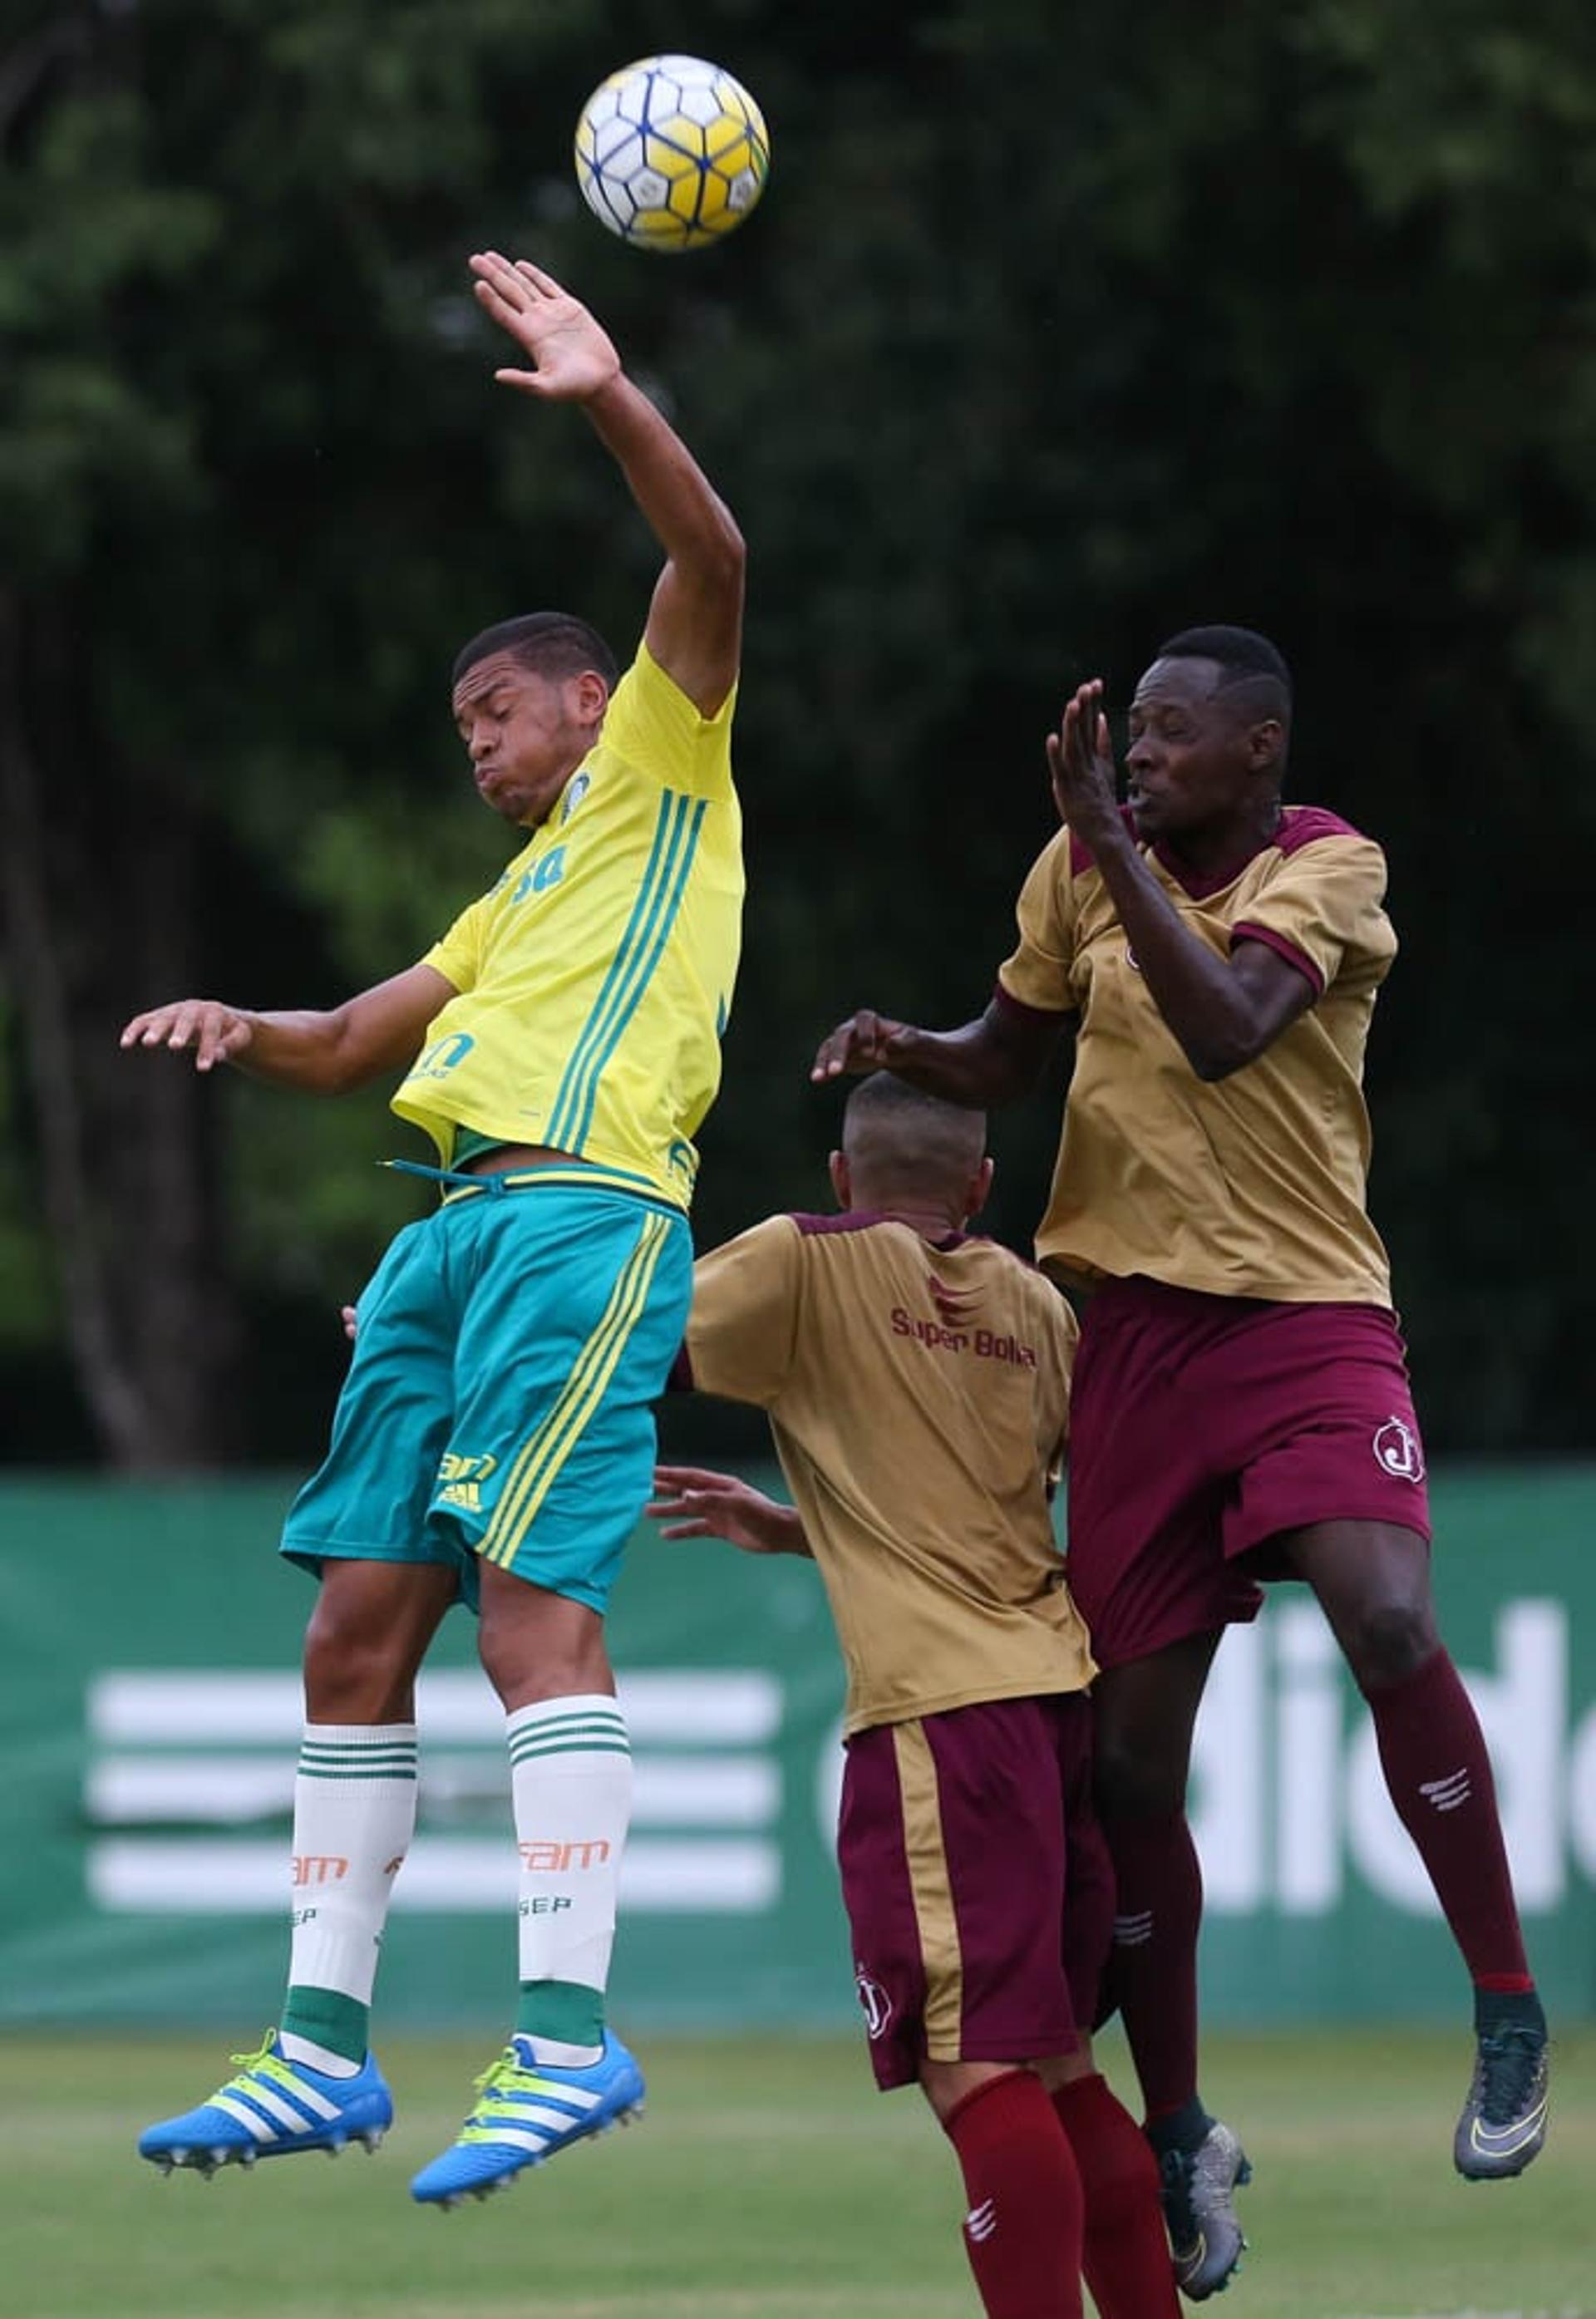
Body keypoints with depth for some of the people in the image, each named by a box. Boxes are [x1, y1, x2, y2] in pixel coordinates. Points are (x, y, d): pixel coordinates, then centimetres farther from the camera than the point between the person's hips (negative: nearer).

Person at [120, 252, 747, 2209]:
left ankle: (569, 2029, -25)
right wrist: (239, 1030, 14)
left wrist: (612, 402, -17)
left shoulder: (662, 768, 12)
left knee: (530, 1598, -20)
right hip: (452, 1230, 9)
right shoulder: (515, 901, 33)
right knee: (357, 1626, 4)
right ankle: (324, 2048, 6)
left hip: (583, 1208, -9)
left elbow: (711, 564, -4)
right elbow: (345, 1050, 35)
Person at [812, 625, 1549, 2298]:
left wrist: (1110, 830, -25)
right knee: (1129, 1751, 3)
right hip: (1136, 1329, 5)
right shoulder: (1080, 868, 6)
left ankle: (1506, 2006, -17)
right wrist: (908, 1054, -1)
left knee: (1385, 1616, -31)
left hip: (1307, 1315, -5)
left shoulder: (1328, 869, -8)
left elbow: (1223, 1026, -26)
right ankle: (1178, 2133, 18)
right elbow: (1004, 1059, 21)